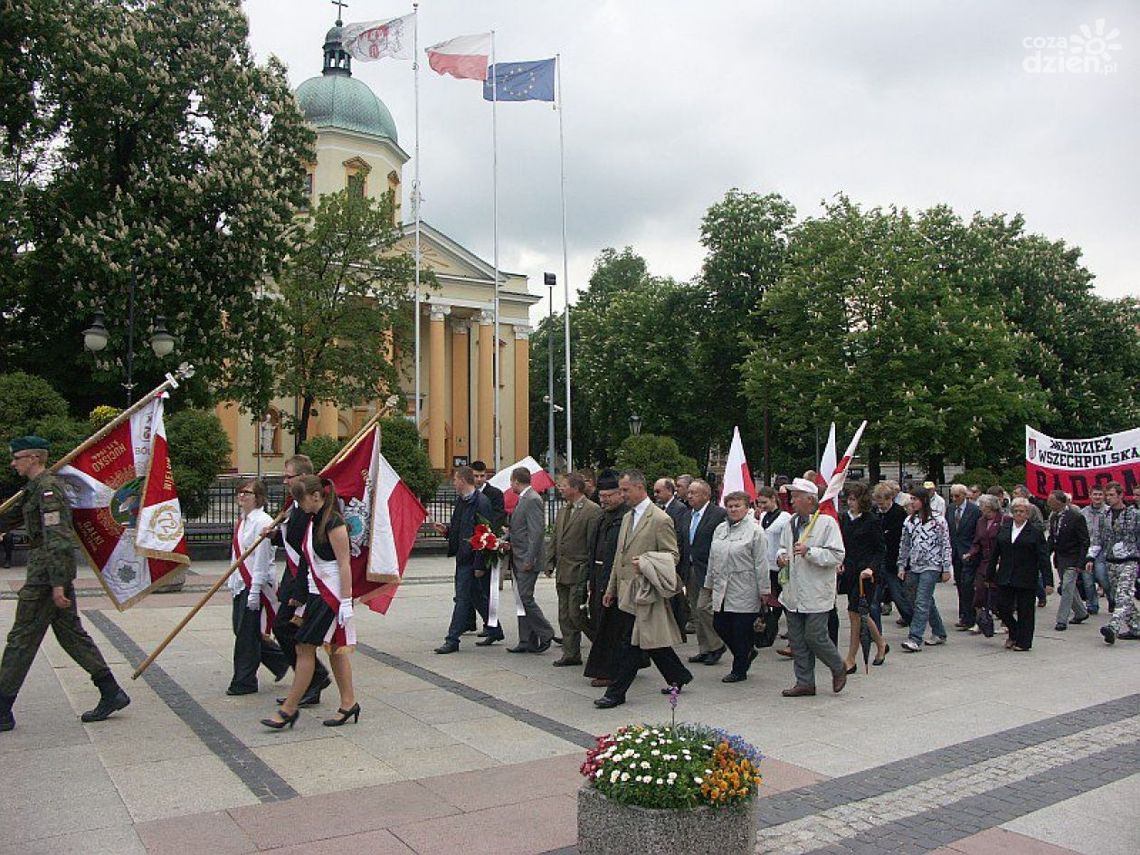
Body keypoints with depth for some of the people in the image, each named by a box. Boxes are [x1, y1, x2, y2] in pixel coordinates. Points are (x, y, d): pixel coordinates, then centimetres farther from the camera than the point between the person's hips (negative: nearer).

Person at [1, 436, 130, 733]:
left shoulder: (47, 489, -15)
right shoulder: (41, 486, 17)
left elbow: (57, 539, -21)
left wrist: (57, 584, -24)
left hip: (47, 573, -10)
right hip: (57, 571, 10)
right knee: (70, 632, 12)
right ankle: (111, 692, 13)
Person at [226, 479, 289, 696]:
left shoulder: (262, 521, -15)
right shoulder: (241, 521, 13)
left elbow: (262, 559, -18)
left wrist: (255, 590, -20)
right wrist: (232, 583, 19)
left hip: (256, 585, -9)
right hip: (241, 585, 9)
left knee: (247, 634, -2)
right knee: (241, 630, 13)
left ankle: (244, 682, 10)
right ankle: (281, 659, 29)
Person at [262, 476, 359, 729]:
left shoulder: (333, 522, -17)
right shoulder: (314, 520, 11)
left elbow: (344, 564, -19)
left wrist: (345, 601, -20)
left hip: (332, 594, -9)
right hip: (318, 592, 9)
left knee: (305, 648, -4)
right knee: (334, 648, 12)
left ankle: (289, 709, 4)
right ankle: (348, 703, 20)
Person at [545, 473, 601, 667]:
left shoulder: (592, 511, -11)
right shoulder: (563, 511, 15)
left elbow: (594, 544, -14)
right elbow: (554, 540, 20)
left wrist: (589, 570, -15)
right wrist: (550, 563, 11)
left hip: (580, 572, -8)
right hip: (562, 572, 8)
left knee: (576, 614, -9)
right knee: (565, 615, 11)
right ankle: (571, 653, 20)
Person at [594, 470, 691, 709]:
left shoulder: (660, 519, -12)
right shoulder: (627, 517, 16)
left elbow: (672, 555, -11)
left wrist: (646, 563, -24)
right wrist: (611, 588, 19)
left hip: (643, 592, -8)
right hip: (626, 591, 8)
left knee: (630, 644, -4)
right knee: (650, 640, 14)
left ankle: (616, 693, 3)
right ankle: (678, 676, 28)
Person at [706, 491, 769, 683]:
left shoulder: (755, 531, -7)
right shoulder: (720, 529, 13)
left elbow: (761, 564, -8)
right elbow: (713, 559, 18)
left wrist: (764, 590, -9)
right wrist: (709, 584, 19)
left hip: (744, 592, -6)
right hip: (722, 590, 7)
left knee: (742, 630, -1)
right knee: (720, 625, 7)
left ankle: (739, 670, 14)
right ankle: (747, 653, 30)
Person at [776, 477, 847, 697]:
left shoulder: (827, 522, -10)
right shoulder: (792, 523, 11)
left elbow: (837, 555, -15)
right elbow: (783, 546, 24)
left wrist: (810, 552, -23)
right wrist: (781, 555, 2)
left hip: (816, 593, -7)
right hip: (793, 593, 7)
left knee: (815, 637, -4)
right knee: (797, 640, 9)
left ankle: (839, 668, 23)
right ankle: (805, 683, 20)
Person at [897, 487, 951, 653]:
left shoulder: (938, 520, -6)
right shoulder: (909, 521, 8)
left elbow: (946, 545, -4)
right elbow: (904, 545, 13)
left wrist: (946, 569, -6)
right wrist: (902, 566, 9)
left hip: (931, 566, -6)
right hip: (914, 566, 6)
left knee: (922, 602, -12)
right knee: (928, 602, 13)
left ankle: (915, 639, -15)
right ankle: (939, 633, 27)